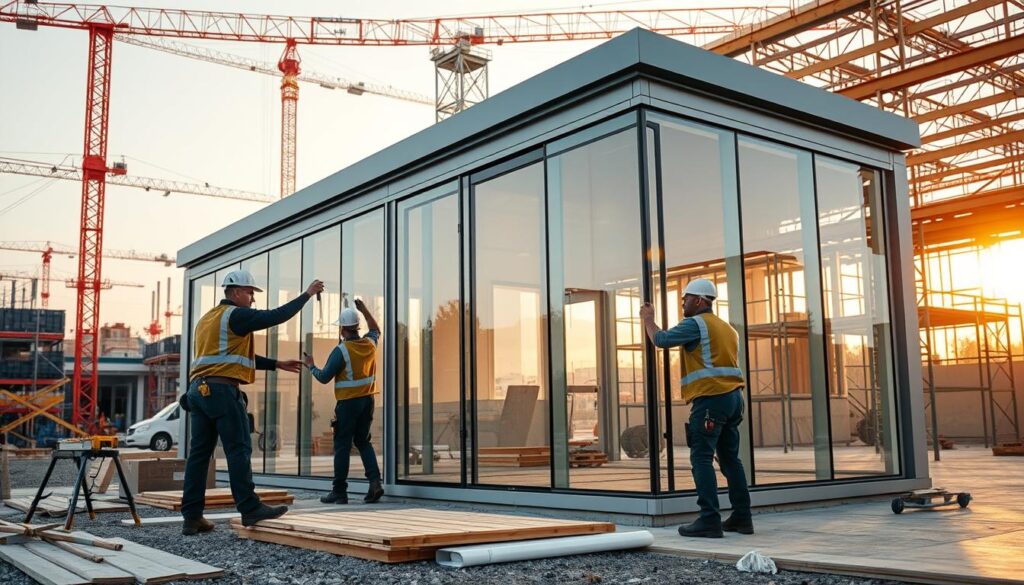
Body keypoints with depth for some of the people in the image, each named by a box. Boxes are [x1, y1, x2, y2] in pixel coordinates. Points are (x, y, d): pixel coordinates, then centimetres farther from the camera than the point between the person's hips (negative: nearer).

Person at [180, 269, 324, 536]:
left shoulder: (206, 319, 25)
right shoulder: (236, 315, -4)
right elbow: (276, 316, -10)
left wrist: (277, 364, 27)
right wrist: (307, 294, 1)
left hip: (198, 391, 9)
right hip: (223, 390, -9)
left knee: (199, 453, 6)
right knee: (239, 450, -6)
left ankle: (192, 517, 7)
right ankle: (250, 508, -6)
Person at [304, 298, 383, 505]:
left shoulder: (341, 351, -15)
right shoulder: (370, 344, 3)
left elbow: (324, 377, -10)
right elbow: (376, 330, 27)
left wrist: (311, 367, 8)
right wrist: (365, 310, 30)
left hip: (347, 402, -6)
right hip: (367, 400, 6)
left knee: (342, 445, 2)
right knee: (363, 441, 15)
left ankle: (339, 491, 7)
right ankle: (375, 481, -2)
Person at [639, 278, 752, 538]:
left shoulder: (695, 324, -5)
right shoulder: (727, 328, 23)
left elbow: (661, 339, -9)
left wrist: (648, 319, 6)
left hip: (711, 398, -9)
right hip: (734, 397, 9)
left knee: (701, 458, -8)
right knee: (730, 458, 12)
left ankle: (709, 520, -13)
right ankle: (742, 517, 14)